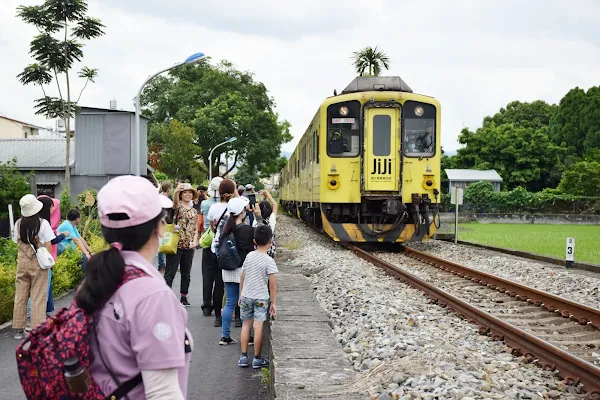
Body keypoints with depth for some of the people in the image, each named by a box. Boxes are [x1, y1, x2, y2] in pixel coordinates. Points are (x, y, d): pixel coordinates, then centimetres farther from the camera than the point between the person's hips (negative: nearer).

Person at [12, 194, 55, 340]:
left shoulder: (18, 224, 0)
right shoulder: (43, 223, -11)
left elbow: (17, 242, 6)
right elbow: (48, 245, -10)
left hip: (22, 262, 4)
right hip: (38, 263, -4)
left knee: (20, 295, 11)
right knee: (38, 297, 1)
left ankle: (18, 329, 16)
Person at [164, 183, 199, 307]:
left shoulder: (194, 211, 15)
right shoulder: (177, 206, -2)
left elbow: (196, 229, 16)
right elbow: (175, 203, -27)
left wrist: (194, 241, -3)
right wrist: (176, 192, -48)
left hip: (189, 246, 6)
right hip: (176, 244, -6)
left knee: (186, 273, 12)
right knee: (170, 273, -6)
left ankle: (184, 297, 21)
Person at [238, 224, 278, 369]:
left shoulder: (249, 256, 1)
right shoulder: (269, 261, -12)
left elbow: (242, 278, 7)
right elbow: (272, 283, -13)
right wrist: (274, 302, -6)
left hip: (246, 296, 4)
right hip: (261, 298, -4)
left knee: (246, 324, 12)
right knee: (258, 327, 0)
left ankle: (243, 357, 14)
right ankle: (257, 359, 7)